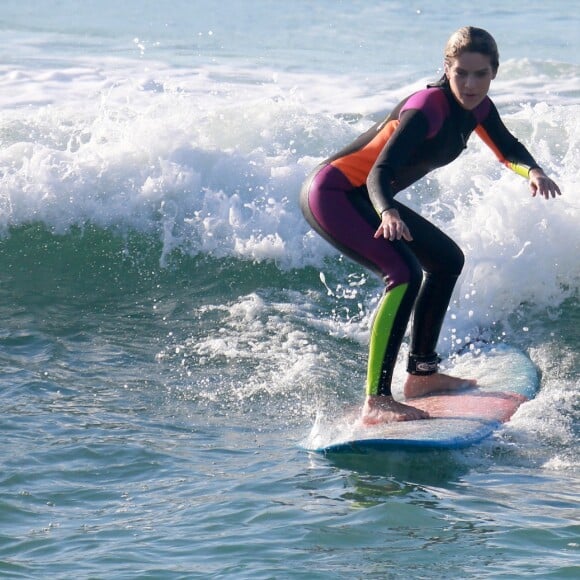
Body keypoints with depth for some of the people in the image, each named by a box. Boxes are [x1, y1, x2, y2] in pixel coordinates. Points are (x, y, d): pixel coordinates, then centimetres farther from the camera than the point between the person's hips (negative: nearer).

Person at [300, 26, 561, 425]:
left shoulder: (477, 108, 1)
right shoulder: (429, 108, -25)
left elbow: (507, 149, 15)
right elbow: (380, 171, -33)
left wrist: (532, 171, -8)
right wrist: (388, 213, -53)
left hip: (362, 197, 10)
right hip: (331, 193, -10)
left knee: (447, 260, 20)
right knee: (405, 274, -27)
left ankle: (422, 373, 31)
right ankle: (376, 402, -33)